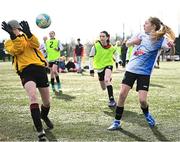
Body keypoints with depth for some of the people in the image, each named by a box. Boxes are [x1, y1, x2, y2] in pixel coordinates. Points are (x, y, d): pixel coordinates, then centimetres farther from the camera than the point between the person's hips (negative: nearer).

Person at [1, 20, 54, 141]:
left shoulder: (28, 37, 16)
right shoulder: (9, 43, 13)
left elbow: (36, 44, -7)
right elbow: (16, 50, -9)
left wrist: (28, 33, -23)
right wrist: (14, 36, -20)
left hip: (39, 68, 3)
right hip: (25, 71, -2)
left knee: (47, 102, 11)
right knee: (33, 97, -28)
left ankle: (44, 116, 47)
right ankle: (40, 132, -30)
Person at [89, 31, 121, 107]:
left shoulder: (111, 47, -10)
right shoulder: (96, 46, -14)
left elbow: (116, 53, 12)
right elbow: (91, 57, -6)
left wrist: (118, 60, -7)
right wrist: (91, 69, -10)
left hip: (108, 65, -2)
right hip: (99, 67, 2)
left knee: (106, 80, -33)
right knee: (103, 87, 13)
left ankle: (111, 100, -32)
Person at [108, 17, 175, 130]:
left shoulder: (159, 40, -9)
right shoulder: (141, 36, 6)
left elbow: (169, 44, -28)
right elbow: (127, 44, 16)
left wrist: (171, 43, -49)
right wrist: (133, 41, -4)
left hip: (144, 73, -4)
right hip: (131, 69, 4)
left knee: (142, 100, -10)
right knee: (122, 94, -4)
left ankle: (147, 114, 25)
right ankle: (117, 122, 6)